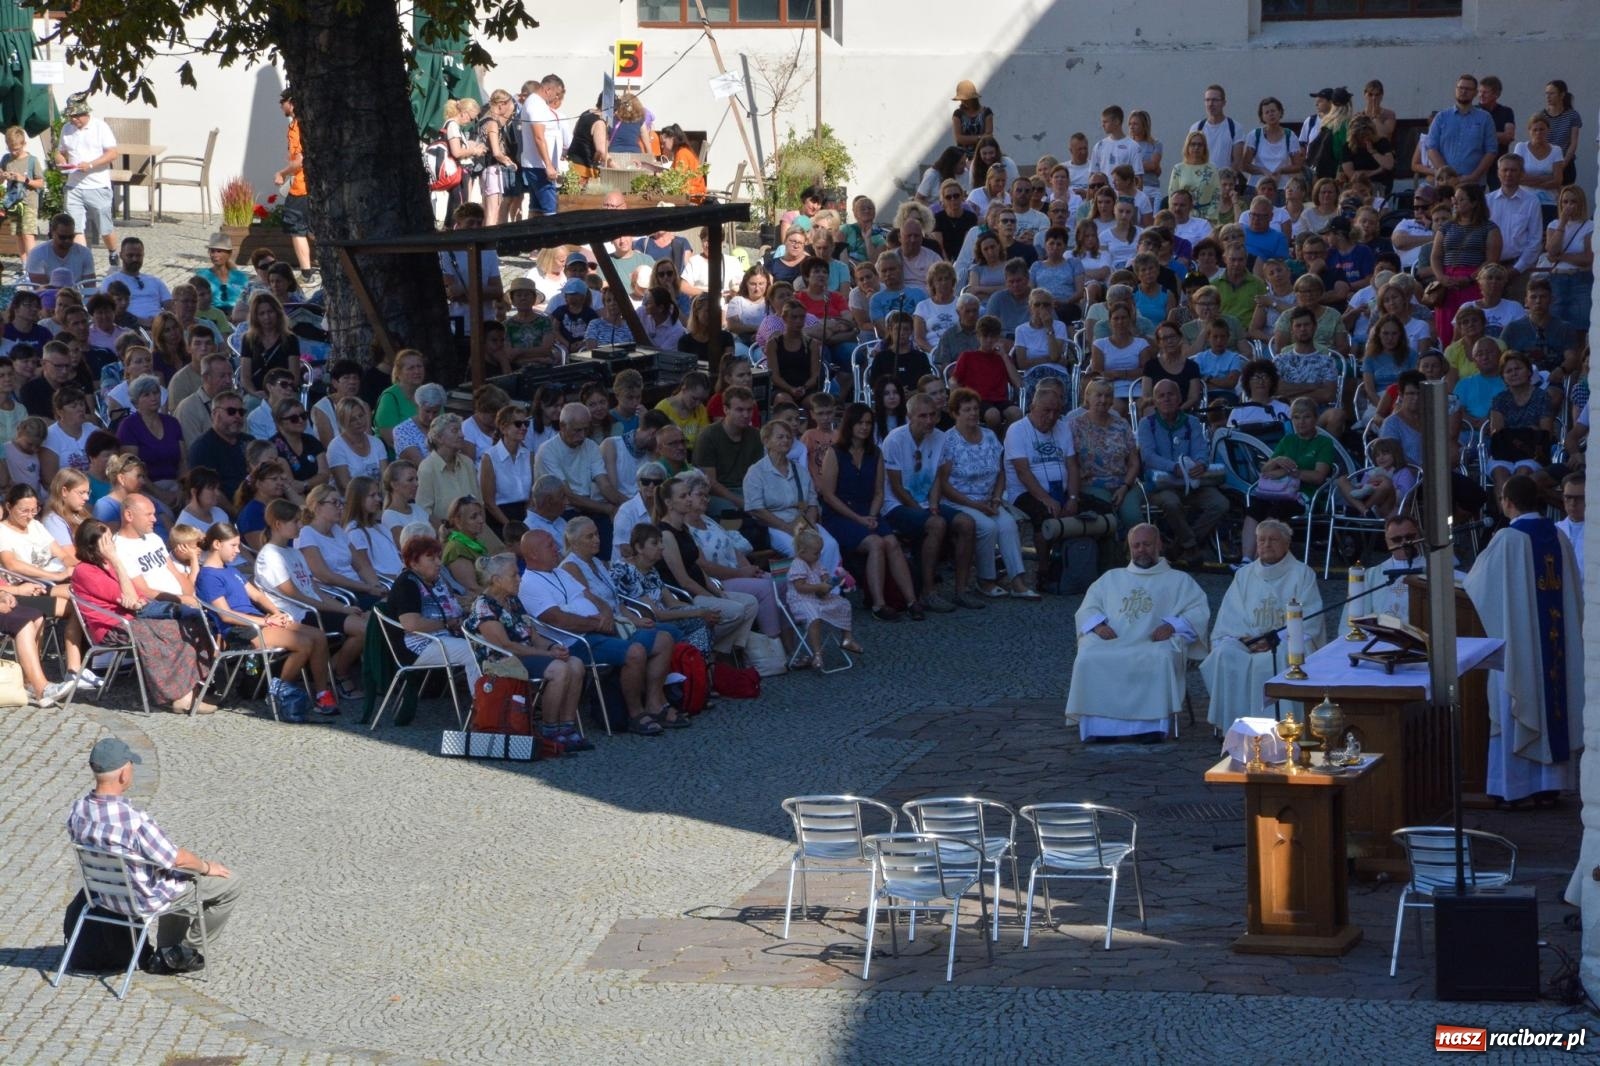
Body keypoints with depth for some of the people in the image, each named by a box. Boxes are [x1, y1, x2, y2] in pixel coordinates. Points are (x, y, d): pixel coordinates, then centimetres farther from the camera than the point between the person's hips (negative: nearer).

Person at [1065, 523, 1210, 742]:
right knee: (1088, 659, -32)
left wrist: (1173, 626, -10)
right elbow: (1087, 610, 24)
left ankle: (1152, 725, -40)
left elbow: (1199, 613, 10)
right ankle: (1096, 725, -33)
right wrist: (1098, 624, -1)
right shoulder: (1111, 578, 33)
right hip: (1110, 642, 2)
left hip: (1153, 644, -2)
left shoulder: (1179, 581, 24)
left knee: (1160, 660, -39)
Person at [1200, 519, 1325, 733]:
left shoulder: (1302, 574, 8)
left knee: (1267, 662, -37)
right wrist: (1244, 637, -11)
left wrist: (1274, 639, -15)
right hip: (1247, 643, 4)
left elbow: (1308, 624, -3)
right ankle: (1230, 723, -29)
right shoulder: (1244, 575, 20)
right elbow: (1229, 618, 11)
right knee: (1225, 655, -29)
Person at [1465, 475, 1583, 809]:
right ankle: (1550, 785, 13)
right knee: (1553, 706, 10)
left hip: (1518, 643, -5)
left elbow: (1476, 583, -3)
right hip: (1557, 643, 5)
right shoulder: (1559, 538, 4)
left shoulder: (1508, 540, -13)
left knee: (1517, 711, 2)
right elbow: (1574, 594, 10)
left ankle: (1518, 789, 3)